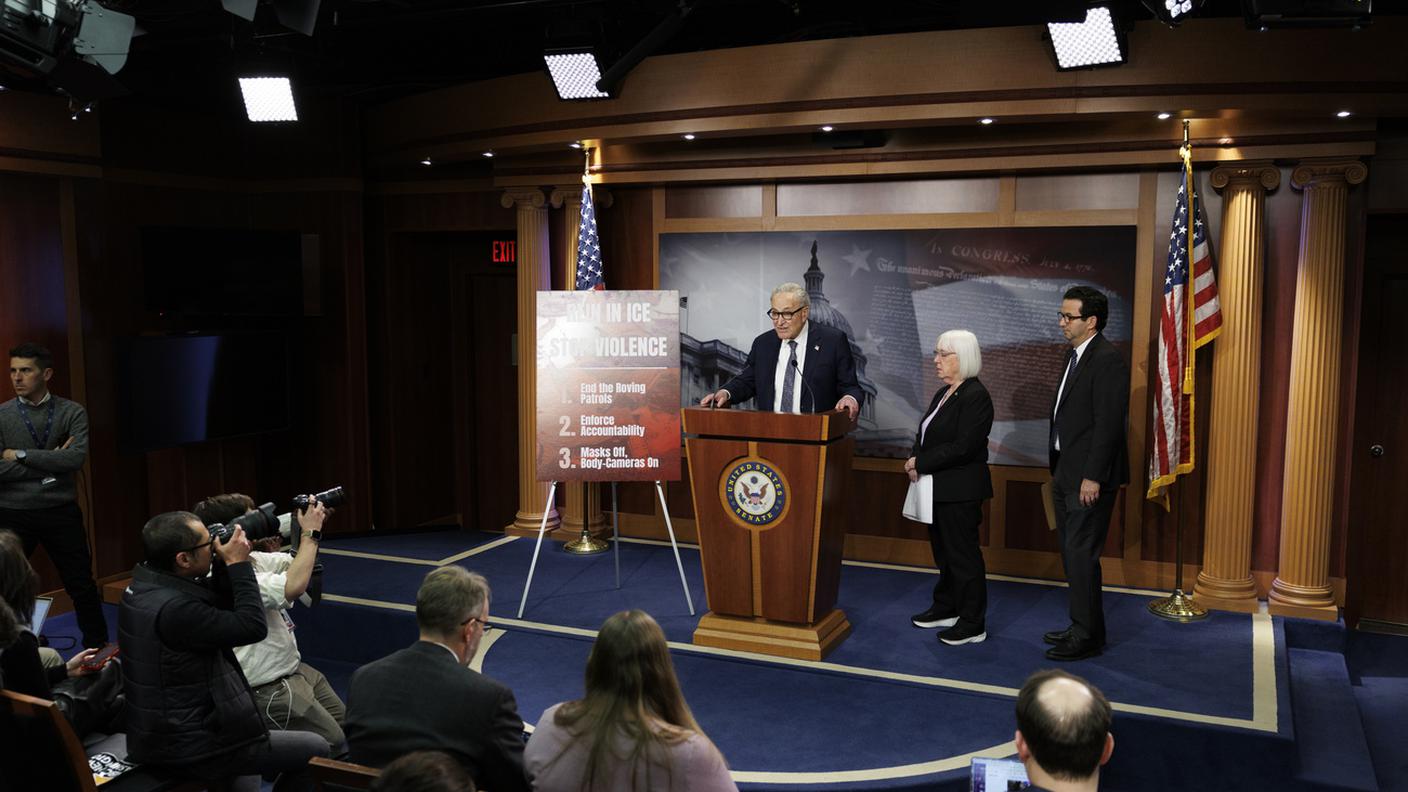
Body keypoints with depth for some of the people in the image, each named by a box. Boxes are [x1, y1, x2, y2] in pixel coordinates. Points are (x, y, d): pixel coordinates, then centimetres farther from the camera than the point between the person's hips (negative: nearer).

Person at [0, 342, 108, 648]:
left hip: (61, 512, 0)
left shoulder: (72, 412, -2)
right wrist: (50, 462, -13)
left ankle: (97, 646, 25)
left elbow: (76, 458, -17)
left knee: (81, 585, 9)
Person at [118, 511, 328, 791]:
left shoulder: (142, 586, -1)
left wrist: (225, 566, -4)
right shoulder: (174, 608, -31)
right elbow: (253, 626, -24)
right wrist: (238, 564, -17)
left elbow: (218, 608, 10)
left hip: (155, 734, 10)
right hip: (187, 748, -10)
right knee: (316, 749, 2)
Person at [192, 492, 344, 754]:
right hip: (269, 690, -10)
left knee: (345, 725, 17)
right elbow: (293, 586, -38)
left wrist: (314, 524, -5)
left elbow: (296, 564, 15)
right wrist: (310, 533, -25)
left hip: (294, 669, 10)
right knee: (334, 745, -9)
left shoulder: (253, 558, 3)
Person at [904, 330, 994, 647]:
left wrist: (921, 463, -17)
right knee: (943, 552, 18)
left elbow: (962, 447, -23)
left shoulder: (975, 397, -16)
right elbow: (926, 434, 15)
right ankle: (946, 609, 31)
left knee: (963, 555, -1)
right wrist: (916, 461, -5)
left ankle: (972, 625, 9)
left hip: (960, 492, -9)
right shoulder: (944, 393, 13)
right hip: (939, 489, 9)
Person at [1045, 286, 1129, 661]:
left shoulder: (1107, 360, -15)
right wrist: (1058, 470, 16)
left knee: (1081, 555, -4)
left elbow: (1108, 424, -20)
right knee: (1072, 554, 15)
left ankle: (1087, 637, 7)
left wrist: (1093, 477, -21)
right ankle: (1083, 627, 26)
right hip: (1066, 475, 10)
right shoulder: (1075, 355, 14)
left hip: (1089, 478, -10)